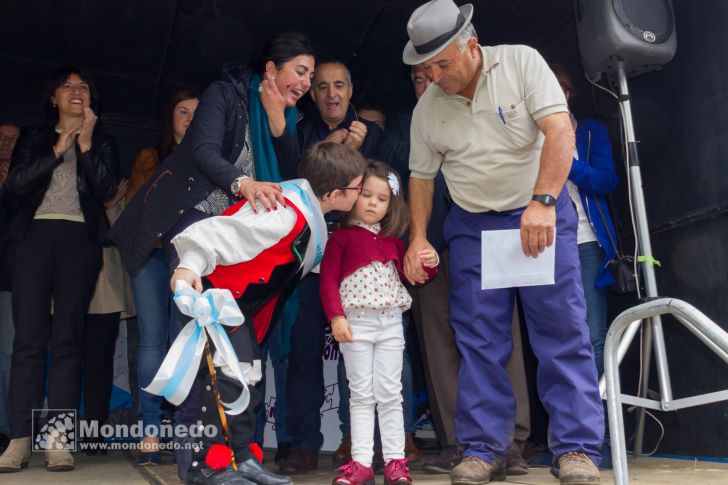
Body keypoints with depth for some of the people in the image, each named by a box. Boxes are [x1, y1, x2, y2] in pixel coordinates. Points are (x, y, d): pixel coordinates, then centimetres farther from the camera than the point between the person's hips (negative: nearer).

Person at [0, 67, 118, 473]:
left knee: (68, 338, -6)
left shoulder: (103, 143, 18)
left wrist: (85, 143, -4)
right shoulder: (33, 138, 19)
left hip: (80, 237, 0)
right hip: (35, 234, 1)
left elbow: (106, 189, 1)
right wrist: (58, 149, -1)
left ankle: (58, 440, -5)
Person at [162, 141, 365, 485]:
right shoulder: (286, 214, -27)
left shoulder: (310, 214, 4)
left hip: (242, 302, 10)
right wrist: (191, 265, -47)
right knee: (229, 374, -12)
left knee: (246, 377, 12)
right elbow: (223, 232, -34)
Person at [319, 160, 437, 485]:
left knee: (390, 393, 5)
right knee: (361, 395, 1)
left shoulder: (394, 241, 15)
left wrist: (428, 264, 1)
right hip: (356, 322, -3)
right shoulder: (342, 237, 1)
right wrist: (336, 317, -15)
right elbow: (328, 279, -4)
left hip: (391, 323, 4)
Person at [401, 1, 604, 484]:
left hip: (542, 213, -3)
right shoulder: (427, 108, 3)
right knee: (479, 342, 1)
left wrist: (542, 202, -28)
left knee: (563, 331, -5)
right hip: (472, 227, 3)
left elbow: (560, 132, -17)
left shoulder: (522, 62, -8)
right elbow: (421, 177, 11)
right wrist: (418, 237, 1)